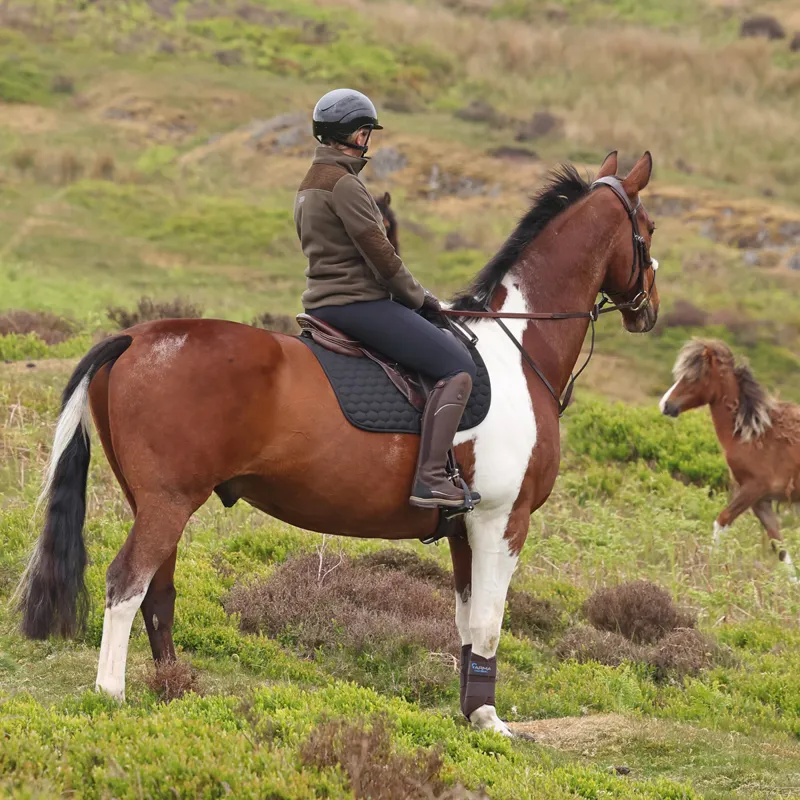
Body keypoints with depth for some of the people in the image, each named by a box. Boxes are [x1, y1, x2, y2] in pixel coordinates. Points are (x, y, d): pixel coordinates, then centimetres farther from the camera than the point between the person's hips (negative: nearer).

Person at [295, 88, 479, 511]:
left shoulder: (311, 183, 18)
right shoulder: (343, 183, -15)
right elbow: (378, 252, -16)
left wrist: (408, 294, 18)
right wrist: (416, 296, -1)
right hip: (357, 302, -11)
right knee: (458, 367, -16)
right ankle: (428, 480, -25)